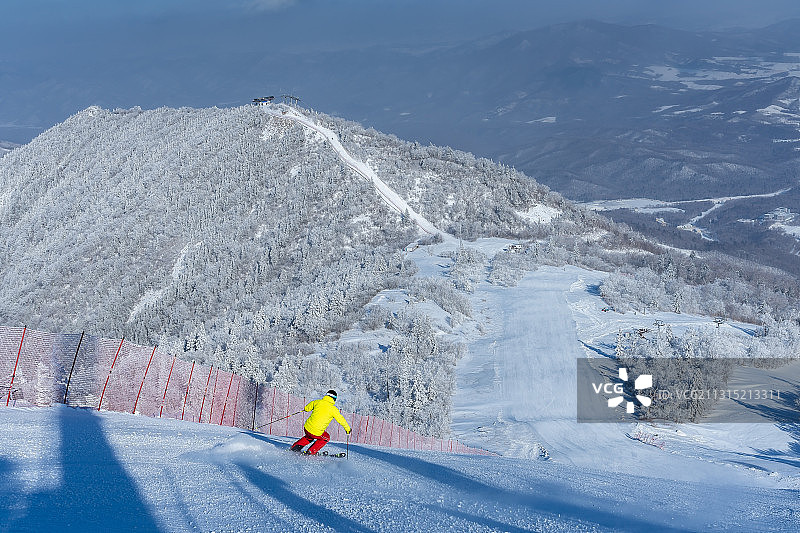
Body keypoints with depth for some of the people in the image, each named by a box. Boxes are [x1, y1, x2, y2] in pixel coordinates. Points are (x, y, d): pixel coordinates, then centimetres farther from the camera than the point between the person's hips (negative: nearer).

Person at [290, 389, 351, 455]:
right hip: (317, 433, -5)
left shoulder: (318, 402, 3)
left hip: (307, 428, 5)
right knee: (326, 438, 26)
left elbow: (307, 408, 20)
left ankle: (296, 446, 25)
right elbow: (341, 419, 1)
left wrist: (306, 409, 44)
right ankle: (311, 451, 18)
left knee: (309, 437, 37)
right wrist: (347, 428, 16)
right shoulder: (333, 409, -8)